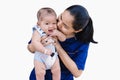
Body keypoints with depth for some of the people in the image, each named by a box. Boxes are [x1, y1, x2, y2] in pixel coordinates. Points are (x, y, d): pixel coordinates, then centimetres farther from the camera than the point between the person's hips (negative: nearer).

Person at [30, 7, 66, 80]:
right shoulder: (38, 32, -22)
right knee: (40, 73, -8)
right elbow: (35, 42, -35)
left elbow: (63, 39, -3)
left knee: (57, 71, 8)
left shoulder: (55, 31, -5)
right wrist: (45, 50, -45)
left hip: (53, 56, 4)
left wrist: (58, 34, -25)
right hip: (40, 58, -4)